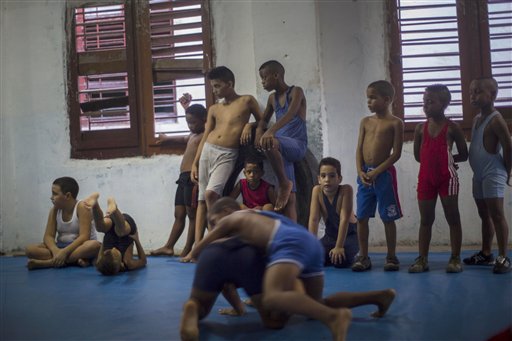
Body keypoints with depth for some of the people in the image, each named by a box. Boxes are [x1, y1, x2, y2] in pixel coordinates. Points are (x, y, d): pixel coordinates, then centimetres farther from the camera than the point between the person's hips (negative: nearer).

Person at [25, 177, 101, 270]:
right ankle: (74, 260, -29)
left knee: (95, 245, -39)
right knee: (30, 249, -17)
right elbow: (48, 236, -4)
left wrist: (64, 252, -33)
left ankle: (50, 262, -36)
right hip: (60, 247, 5)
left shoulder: (82, 207, -13)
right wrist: (55, 251, -26)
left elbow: (84, 236, -22)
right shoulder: (54, 210, 3)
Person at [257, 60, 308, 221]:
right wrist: (259, 130, 1)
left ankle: (284, 183, -18)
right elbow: (264, 119, 27)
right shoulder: (272, 98, 19)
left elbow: (290, 114, -19)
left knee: (269, 143, -36)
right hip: (282, 148, 6)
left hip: (297, 145, -6)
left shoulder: (296, 92, -1)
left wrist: (271, 131, -36)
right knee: (289, 198, -5)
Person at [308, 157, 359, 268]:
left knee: (341, 261, -29)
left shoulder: (346, 190, -26)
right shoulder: (317, 191, -16)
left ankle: (345, 253, 7)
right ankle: (330, 253, 14)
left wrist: (338, 247, -31)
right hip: (330, 235, 4)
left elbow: (344, 219, -29)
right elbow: (313, 219, -19)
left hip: (349, 234, -4)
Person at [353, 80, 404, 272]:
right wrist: (360, 171, -9)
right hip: (364, 174, 4)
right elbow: (359, 150, 7)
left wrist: (376, 171, -14)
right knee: (361, 217, 3)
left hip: (384, 174, -4)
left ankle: (391, 256, 13)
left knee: (388, 218, 3)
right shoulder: (365, 122, 11)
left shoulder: (395, 123, -3)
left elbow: (396, 154, -8)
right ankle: (363, 257, 12)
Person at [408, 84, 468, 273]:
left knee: (453, 218, 3)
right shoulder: (421, 128, 6)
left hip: (447, 178, -3)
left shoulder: (452, 127, -3)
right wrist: (433, 160, 3)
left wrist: (447, 159, -2)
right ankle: (422, 258, 10)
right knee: (426, 219, 6)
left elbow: (463, 155, 2)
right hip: (425, 178, 3)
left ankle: (455, 258, 10)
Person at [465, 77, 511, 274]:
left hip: (493, 174, -9)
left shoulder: (496, 120, -15)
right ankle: (486, 254, 23)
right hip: (478, 175, 9)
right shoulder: (476, 119, 13)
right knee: (484, 215, 14)